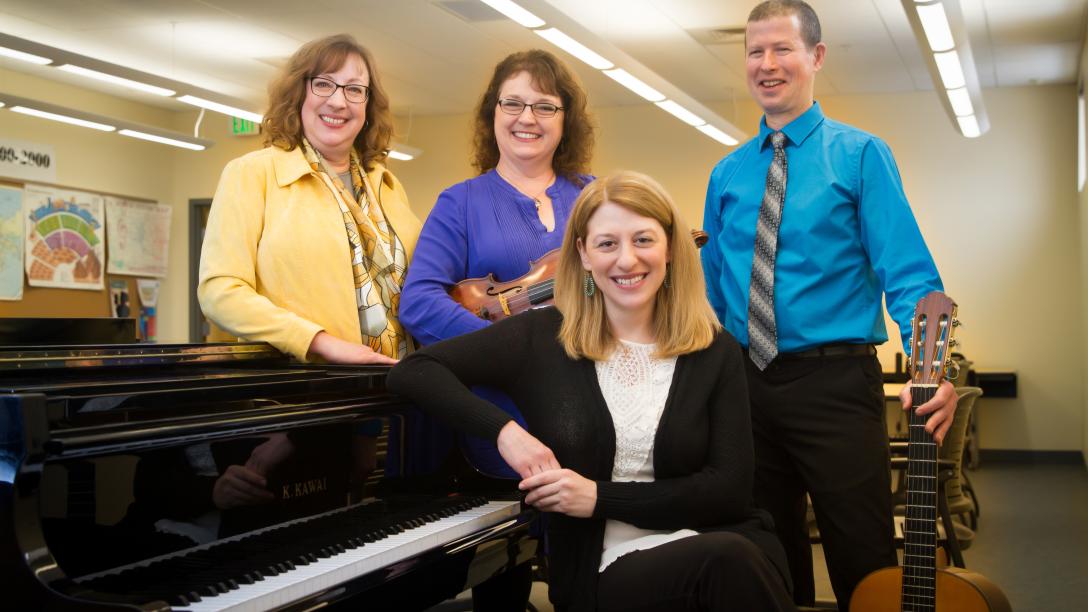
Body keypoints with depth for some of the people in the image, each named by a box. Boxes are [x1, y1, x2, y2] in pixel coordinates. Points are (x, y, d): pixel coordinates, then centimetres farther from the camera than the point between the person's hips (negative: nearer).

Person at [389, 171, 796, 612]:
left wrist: (600, 497, -11)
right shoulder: (542, 338, 2)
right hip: (607, 568, -2)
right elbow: (411, 373, -1)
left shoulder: (716, 353, 5)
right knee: (726, 560, -34)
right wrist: (504, 429, -15)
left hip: (713, 542, 3)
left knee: (734, 559, -35)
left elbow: (730, 490, -1)